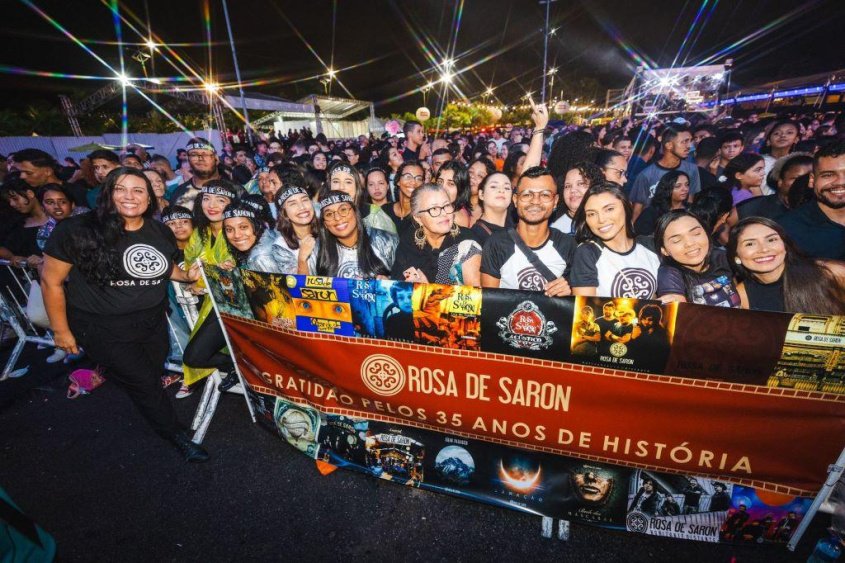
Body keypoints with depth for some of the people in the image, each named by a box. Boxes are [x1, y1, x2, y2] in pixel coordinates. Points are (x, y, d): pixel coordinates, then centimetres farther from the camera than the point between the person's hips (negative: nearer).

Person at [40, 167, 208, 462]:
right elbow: (52, 281, -9)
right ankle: (177, 436, 23)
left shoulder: (159, 231, -2)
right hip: (104, 329, -5)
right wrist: (61, 330, -5)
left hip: (153, 321, 5)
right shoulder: (77, 230, -17)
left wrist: (186, 275, -3)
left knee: (155, 370, 19)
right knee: (144, 383, 1)